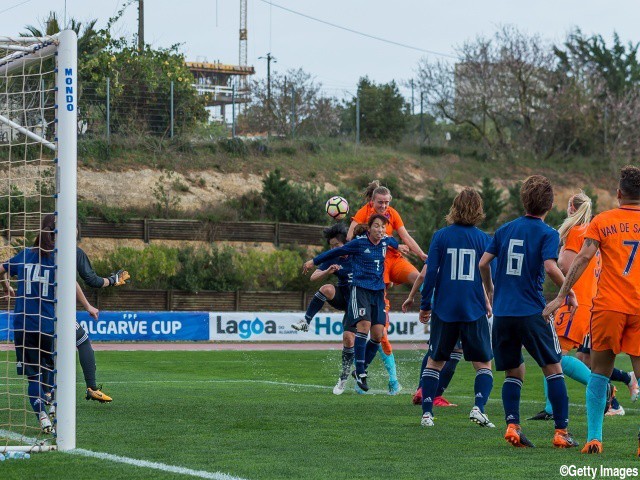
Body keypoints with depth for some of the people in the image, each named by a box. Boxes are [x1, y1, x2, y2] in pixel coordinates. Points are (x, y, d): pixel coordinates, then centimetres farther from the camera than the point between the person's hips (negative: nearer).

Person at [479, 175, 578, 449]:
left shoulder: (505, 230, 10)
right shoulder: (548, 234, -4)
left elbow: (483, 263, 8)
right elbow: (550, 267, -19)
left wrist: (490, 292, 24)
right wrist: (569, 292, -4)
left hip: (502, 313, 4)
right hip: (532, 312, -4)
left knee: (514, 372, 13)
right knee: (553, 368, 5)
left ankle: (512, 424, -5)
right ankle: (561, 431, 0)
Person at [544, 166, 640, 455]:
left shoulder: (601, 221, 2)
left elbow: (584, 257, -6)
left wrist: (561, 295, -5)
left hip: (608, 306, 0)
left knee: (600, 372, 11)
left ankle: (594, 438, 3)